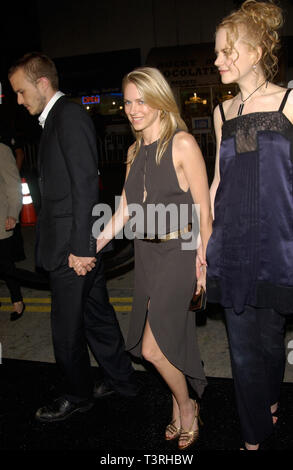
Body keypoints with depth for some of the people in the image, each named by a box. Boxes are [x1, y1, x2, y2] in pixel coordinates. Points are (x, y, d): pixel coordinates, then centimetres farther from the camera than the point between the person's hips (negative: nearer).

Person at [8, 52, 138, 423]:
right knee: (96, 317, 19)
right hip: (77, 242, 9)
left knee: (67, 330, 6)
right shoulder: (57, 118, 17)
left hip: (71, 245, -9)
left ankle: (78, 396, 28)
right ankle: (121, 380, 35)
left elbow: (86, 185, -20)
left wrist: (79, 247, -20)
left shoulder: (70, 116, -12)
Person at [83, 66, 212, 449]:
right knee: (169, 339, 15)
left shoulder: (182, 145, -10)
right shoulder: (135, 151, 11)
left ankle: (186, 406, 21)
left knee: (153, 348, -8)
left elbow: (203, 209, -9)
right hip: (145, 252, 6)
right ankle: (179, 410, 35)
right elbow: (125, 209, 12)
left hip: (178, 252, -6)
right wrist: (91, 248, 7)